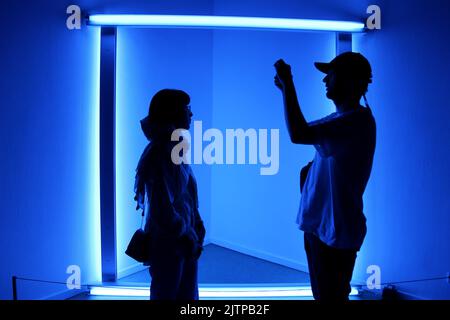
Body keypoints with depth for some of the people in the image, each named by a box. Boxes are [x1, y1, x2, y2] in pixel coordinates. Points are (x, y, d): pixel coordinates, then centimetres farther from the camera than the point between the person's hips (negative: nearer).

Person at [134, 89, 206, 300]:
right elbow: (163, 209, -23)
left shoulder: (174, 147, 7)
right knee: (166, 295, 10)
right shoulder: (159, 154, -20)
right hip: (167, 243, -8)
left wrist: (195, 226, 5)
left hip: (183, 239, 8)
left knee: (188, 295, 19)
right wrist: (186, 237, -13)